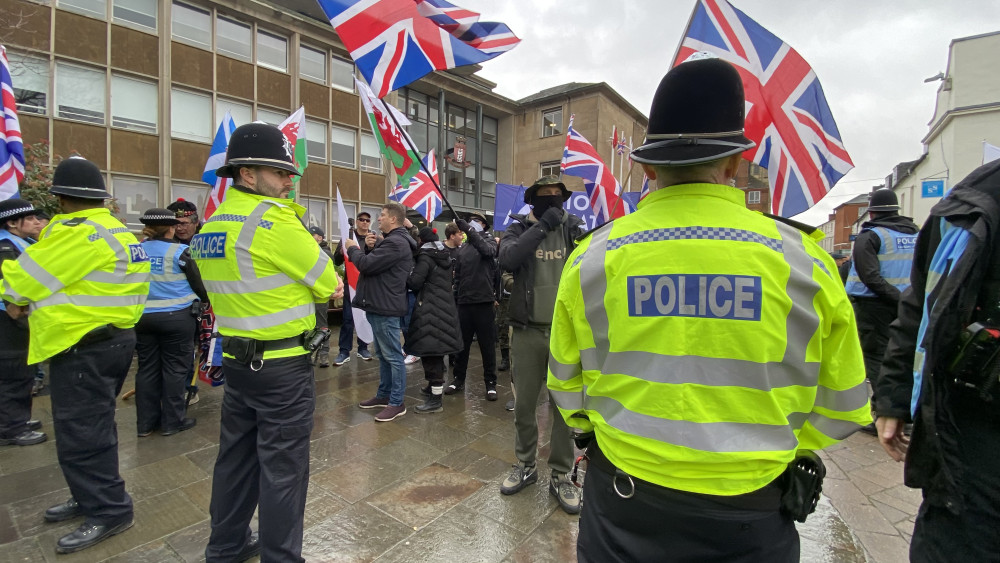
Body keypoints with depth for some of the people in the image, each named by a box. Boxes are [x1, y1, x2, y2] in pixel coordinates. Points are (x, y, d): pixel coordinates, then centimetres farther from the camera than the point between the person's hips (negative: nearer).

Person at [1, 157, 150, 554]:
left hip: (83, 347, -10)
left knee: (80, 434, 0)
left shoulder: (76, 232, -18)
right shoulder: (118, 231, 11)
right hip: (112, 338, 10)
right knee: (92, 427, 20)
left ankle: (109, 511, 10)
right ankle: (91, 496, 34)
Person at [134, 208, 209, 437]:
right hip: (175, 316, -4)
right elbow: (197, 282, -4)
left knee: (147, 368, 12)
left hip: (142, 316, 5)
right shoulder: (179, 251, -9)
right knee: (175, 368, 4)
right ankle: (172, 421, 11)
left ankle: (145, 422, 21)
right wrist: (204, 301, 15)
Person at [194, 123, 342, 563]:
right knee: (283, 466, 5)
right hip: (283, 365, -9)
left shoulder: (208, 227, 9)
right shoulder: (274, 219, -17)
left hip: (235, 358, 9)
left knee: (236, 456, 22)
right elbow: (330, 285, -13)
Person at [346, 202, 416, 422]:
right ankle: (384, 395, 29)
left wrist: (353, 248, -3)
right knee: (383, 354, 18)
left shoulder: (395, 243, -18)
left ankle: (397, 403, 6)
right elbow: (375, 264, 20)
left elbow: (366, 265, -20)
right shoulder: (393, 240, 18)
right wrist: (369, 248, 6)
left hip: (386, 308, -11)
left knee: (393, 356, -3)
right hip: (380, 305, 11)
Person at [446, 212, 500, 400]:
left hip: (484, 301, -4)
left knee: (487, 344, 4)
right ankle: (458, 379, 26)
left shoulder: (488, 241, 3)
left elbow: (488, 250, -22)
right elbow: (457, 274, 16)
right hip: (464, 302, 4)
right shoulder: (463, 248, 14)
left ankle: (490, 382, 15)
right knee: (462, 343, 12)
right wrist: (454, 294, 7)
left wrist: (469, 229, -26)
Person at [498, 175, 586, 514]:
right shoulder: (519, 228, 2)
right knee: (524, 404, 12)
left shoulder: (574, 227, 4)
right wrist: (541, 226, -19)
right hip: (528, 331, 0)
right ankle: (525, 466, 34)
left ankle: (560, 475, 28)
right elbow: (508, 259, -19)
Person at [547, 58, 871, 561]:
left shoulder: (591, 257, -13)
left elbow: (568, 390, -1)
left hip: (621, 506, 1)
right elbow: (840, 408, 1)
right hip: (749, 520, 0)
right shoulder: (804, 260, -12)